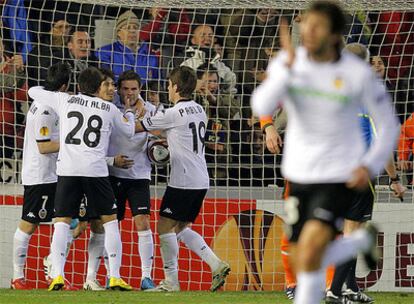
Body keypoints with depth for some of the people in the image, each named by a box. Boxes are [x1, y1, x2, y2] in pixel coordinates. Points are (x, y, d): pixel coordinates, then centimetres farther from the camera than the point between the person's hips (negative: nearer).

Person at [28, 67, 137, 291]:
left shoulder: (64, 100, 10)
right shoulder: (109, 109, 11)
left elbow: (33, 91, 22)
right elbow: (129, 131, 27)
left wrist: (54, 89, 40)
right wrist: (130, 114, 48)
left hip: (67, 169, 0)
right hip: (96, 170, 0)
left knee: (62, 223, 4)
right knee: (110, 222, 10)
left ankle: (57, 275, -11)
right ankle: (115, 277, 4)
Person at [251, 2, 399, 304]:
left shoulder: (358, 73, -13)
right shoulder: (287, 62, -7)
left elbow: (388, 125, -1)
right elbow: (262, 108, -21)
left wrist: (370, 166, -15)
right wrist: (288, 64, -31)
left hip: (341, 177, -4)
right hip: (300, 175, 4)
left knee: (310, 252, -23)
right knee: (307, 263, 11)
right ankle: (363, 240, 40)